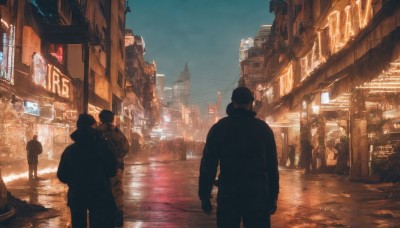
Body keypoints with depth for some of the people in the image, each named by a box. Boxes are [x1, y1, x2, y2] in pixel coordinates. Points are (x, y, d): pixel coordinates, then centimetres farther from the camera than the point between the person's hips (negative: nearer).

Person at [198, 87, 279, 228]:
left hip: (228, 196, 0)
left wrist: (204, 196, 5)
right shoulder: (263, 128, 4)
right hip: (257, 195, 1)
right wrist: (273, 197, 10)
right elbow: (272, 165, 4)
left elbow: (208, 165, -1)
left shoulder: (218, 128, 2)